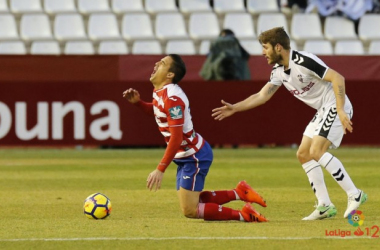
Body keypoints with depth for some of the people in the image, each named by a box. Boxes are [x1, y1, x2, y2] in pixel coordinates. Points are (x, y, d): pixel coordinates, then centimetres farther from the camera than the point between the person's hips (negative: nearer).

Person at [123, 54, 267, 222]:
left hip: (194, 157, -10)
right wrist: (138, 102, 7)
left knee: (189, 211, -9)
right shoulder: (160, 92, 3)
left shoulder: (172, 98, -26)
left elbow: (176, 138, -30)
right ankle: (239, 192, 22)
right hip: (186, 157, 10)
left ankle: (244, 215, -4)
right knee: (190, 203, 19)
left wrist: (160, 170, -31)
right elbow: (157, 111, 27)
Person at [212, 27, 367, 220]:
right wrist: (234, 108, 10)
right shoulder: (278, 71, 8)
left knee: (316, 151, -22)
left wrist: (340, 111, -30)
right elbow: (262, 96, 15)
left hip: (336, 106, -10)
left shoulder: (303, 61, -22)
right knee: (303, 154, 6)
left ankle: (354, 195, -18)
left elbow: (337, 78, -25)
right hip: (322, 111, 10)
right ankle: (325, 206, 6)